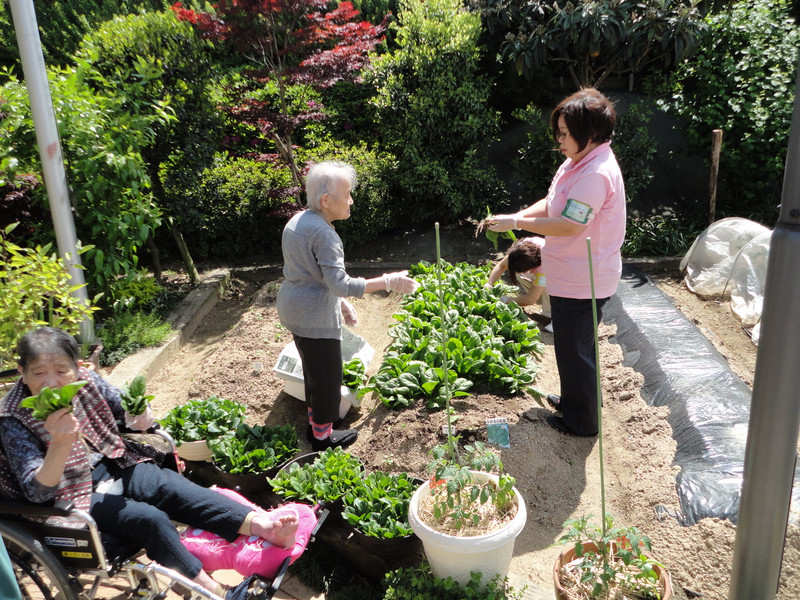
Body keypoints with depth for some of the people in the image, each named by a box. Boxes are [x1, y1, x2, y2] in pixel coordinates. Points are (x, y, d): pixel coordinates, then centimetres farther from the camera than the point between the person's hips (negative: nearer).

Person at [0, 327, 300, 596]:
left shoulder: (87, 381, -7)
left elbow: (138, 424, 4)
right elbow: (37, 492, -22)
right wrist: (60, 445, -41)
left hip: (112, 465, 4)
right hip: (76, 494, -4)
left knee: (172, 488, -22)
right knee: (149, 519, -26)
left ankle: (265, 525, -35)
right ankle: (213, 590, -21)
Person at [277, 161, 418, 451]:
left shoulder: (298, 221, 7)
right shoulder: (324, 234, -25)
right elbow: (340, 284, -29)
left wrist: (339, 301, 17)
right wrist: (388, 282, -29)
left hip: (292, 308, 10)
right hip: (315, 316, -10)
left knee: (313, 370, 25)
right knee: (327, 376, 8)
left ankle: (315, 422, 43)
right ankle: (323, 436, 24)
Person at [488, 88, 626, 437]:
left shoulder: (596, 174, -25)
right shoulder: (578, 162, 9)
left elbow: (568, 225, -28)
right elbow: (550, 203, 12)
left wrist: (517, 222, -20)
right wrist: (516, 217, -5)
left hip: (583, 283, -10)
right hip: (571, 277, 10)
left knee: (575, 349, 4)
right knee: (572, 345, 24)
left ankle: (582, 421, 21)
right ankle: (572, 400, 43)